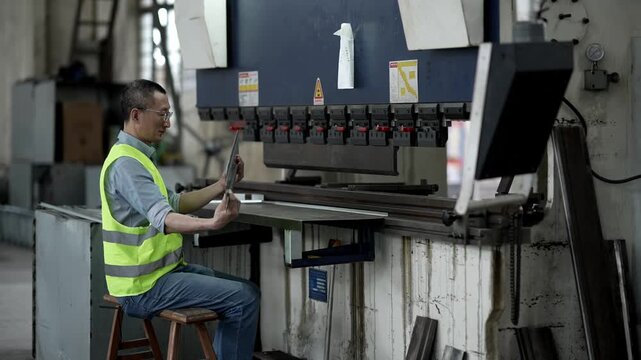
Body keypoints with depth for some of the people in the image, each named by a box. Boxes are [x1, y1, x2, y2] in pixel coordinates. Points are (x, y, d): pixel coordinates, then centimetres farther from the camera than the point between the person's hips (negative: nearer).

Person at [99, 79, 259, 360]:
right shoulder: (126, 163, -20)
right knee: (243, 299, -15)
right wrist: (212, 223, -49)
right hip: (145, 286, -11)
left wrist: (222, 185, 9)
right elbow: (163, 218, -33)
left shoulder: (136, 156, 15)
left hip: (161, 269, 11)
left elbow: (176, 203, 20)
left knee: (246, 291, 14)